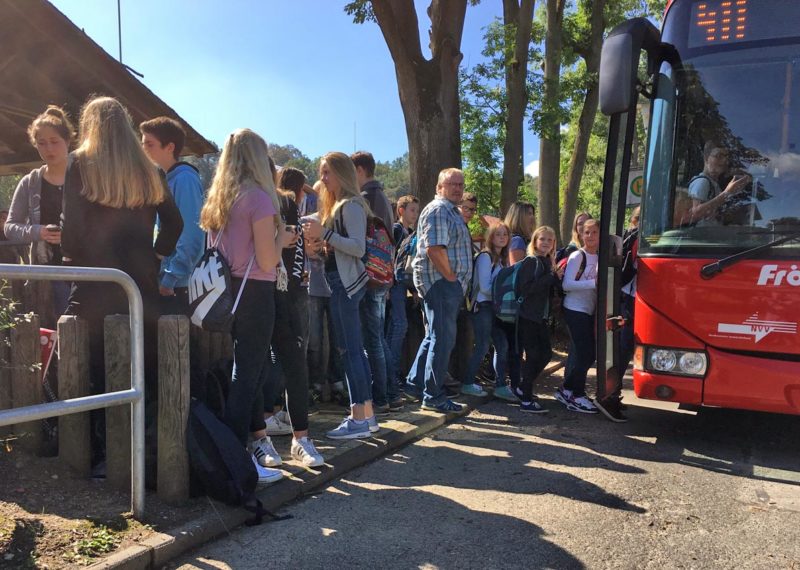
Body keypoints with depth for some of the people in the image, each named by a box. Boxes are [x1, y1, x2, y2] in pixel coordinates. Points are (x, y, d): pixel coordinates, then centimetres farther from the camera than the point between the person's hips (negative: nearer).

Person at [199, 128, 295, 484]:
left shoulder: (217, 199, 11)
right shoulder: (259, 197, -13)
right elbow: (267, 262, -16)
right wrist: (281, 238, 2)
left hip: (226, 290, 8)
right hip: (254, 293, -8)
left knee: (251, 368, 18)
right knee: (247, 373, -1)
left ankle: (258, 441, 30)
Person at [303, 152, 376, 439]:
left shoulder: (351, 205, -10)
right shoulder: (335, 204, 18)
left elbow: (359, 247, -20)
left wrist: (324, 233, -23)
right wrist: (319, 239, 6)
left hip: (346, 283, -10)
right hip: (341, 282, 10)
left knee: (349, 349, -8)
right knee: (353, 348, 11)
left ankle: (359, 420, -2)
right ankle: (367, 414, 18)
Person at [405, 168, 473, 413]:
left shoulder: (452, 211, 21)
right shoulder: (438, 210, -12)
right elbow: (434, 248, -24)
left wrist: (456, 280, 18)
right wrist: (451, 276, -16)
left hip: (449, 284, 10)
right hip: (441, 282, -10)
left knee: (435, 336, 16)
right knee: (442, 339, -6)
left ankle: (415, 384, 27)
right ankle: (433, 397, 3)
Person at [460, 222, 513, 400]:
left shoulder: (502, 259, 16)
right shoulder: (485, 257, -10)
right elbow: (484, 287, -15)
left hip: (495, 307, 8)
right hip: (482, 306, -8)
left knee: (502, 345, 4)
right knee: (482, 347, -6)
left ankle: (500, 385, 12)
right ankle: (467, 384, 6)